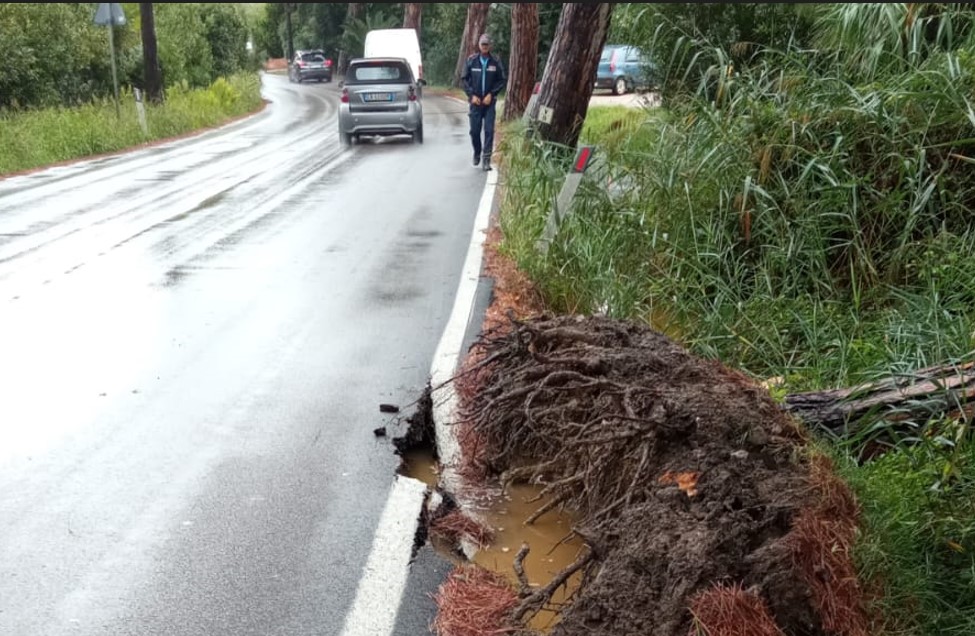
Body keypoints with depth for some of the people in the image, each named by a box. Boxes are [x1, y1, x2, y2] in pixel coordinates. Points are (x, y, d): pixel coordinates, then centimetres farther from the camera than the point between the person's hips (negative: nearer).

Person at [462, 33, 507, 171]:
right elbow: (465, 79, 6)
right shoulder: (471, 60, 1)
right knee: (474, 130, 5)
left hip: (489, 101, -1)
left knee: (489, 130, -7)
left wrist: (491, 94, -6)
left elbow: (502, 80, 3)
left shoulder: (496, 62, -1)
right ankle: (477, 153, 29)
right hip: (475, 101, 1)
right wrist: (472, 95, -5)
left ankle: (486, 159, -5)